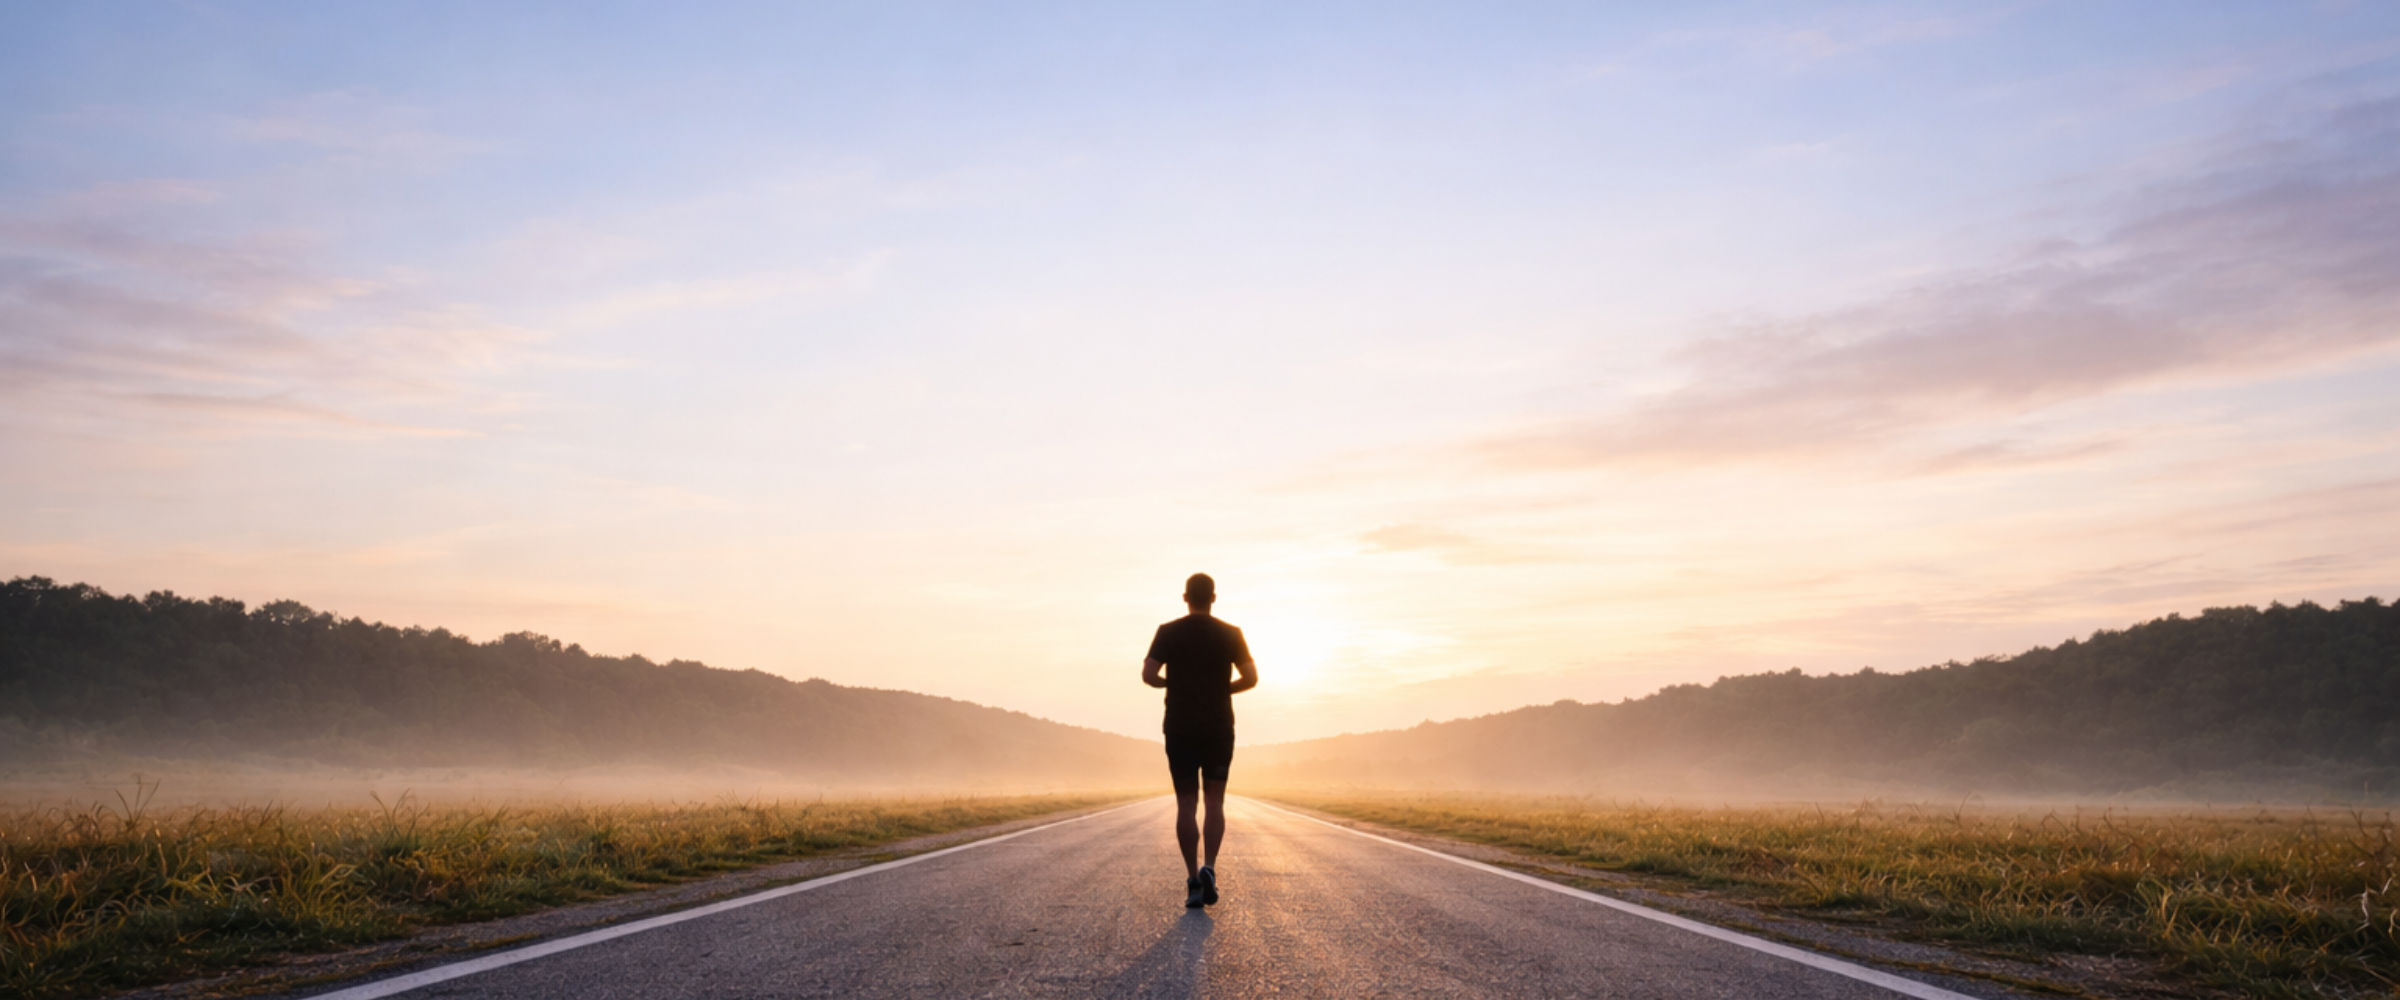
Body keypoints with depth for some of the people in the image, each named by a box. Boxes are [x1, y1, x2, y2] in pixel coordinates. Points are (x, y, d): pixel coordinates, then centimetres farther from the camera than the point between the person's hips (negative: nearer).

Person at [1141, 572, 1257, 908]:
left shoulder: (1168, 632, -1)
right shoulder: (1230, 634, 0)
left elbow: (1148, 675, -10)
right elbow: (1251, 678, -7)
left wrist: (1171, 683, 11)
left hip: (1180, 730, 0)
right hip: (1218, 729, 0)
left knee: (1186, 805, 5)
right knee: (1215, 803, 7)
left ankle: (1193, 880, 0)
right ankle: (1208, 868, -13)